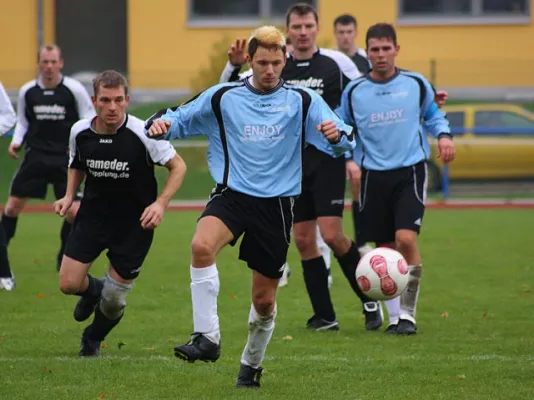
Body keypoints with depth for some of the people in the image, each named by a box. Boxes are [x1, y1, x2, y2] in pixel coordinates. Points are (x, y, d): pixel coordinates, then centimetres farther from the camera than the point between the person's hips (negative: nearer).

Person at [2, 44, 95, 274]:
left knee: (74, 210, -8)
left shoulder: (74, 89, -8)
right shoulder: (27, 91, 1)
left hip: (65, 157, -2)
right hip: (35, 155, 2)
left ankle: (65, 258, 12)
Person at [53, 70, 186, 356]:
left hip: (134, 223, -3)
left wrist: (160, 203, -21)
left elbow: (178, 166, -9)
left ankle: (93, 339, 34)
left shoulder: (142, 134, -20)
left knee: (114, 300, 1)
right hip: (92, 215, 3)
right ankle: (93, 290, 30)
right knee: (68, 284, -8)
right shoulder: (80, 132, -8)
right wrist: (69, 196, -2)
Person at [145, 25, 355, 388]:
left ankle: (251, 364, 33)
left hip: (277, 204, 0)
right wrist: (160, 124, -16)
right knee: (202, 245, -33)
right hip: (232, 195, 0)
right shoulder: (222, 97, 3)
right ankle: (207, 337, -27)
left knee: (265, 298, 7)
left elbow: (343, 142, -7)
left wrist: (337, 135, -31)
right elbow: (181, 119, 8)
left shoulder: (302, 101, 0)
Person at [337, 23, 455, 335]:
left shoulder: (416, 84, 2)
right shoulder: (354, 92, 3)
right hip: (374, 176, 2)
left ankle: (408, 313, -7)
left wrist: (444, 135, -3)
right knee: (385, 248, 4)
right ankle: (394, 316, 17)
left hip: (411, 171, -2)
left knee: (406, 239, -18)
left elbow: (433, 115, 16)